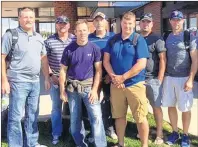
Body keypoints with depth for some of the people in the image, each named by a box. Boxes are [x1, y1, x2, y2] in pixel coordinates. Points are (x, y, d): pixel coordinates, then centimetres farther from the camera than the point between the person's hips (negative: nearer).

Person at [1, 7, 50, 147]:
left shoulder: (39, 37, 12)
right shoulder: (11, 35, -7)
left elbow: (44, 58, 18)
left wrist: (47, 78, 14)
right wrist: (4, 80, -14)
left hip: (35, 82, 6)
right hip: (18, 82, -6)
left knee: (32, 115, 15)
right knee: (16, 116, 0)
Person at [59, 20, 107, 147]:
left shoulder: (94, 48, -3)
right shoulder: (69, 49, -1)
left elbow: (98, 70, -2)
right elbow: (63, 70, 4)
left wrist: (94, 89, -9)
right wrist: (62, 90, 1)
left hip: (89, 86, -1)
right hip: (72, 87, 2)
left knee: (96, 117, -7)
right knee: (75, 118, 11)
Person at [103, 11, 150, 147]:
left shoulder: (139, 40, -5)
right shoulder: (112, 40, 7)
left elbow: (141, 64, -13)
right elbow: (106, 60, 6)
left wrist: (123, 77, -13)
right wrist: (113, 76, -10)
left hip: (135, 84, -4)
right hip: (116, 84, 4)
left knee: (141, 118, 2)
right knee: (119, 116, 14)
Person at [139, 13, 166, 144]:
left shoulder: (157, 39, -3)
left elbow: (163, 59, -7)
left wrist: (160, 78, -12)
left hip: (152, 79, -4)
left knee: (156, 106, 3)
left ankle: (159, 134, 13)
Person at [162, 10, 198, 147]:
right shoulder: (166, 37, 7)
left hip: (183, 78, -4)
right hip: (168, 77, 4)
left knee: (185, 108, 5)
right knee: (170, 106, 11)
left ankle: (185, 135, 21)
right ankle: (175, 132, 27)